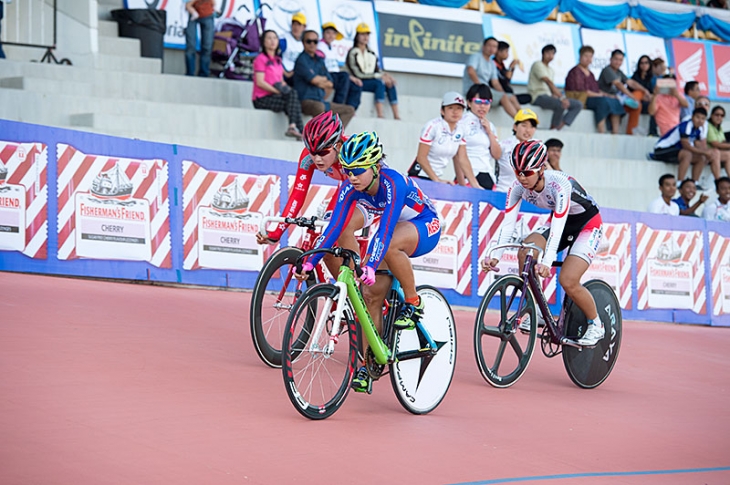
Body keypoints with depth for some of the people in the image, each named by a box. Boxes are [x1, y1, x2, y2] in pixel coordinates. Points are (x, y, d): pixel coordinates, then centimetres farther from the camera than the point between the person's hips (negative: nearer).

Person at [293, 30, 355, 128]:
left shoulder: (320, 60, 18)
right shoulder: (302, 60, -5)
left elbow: (330, 84, 15)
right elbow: (314, 79, -15)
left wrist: (319, 82, -3)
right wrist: (324, 79, 5)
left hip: (320, 101, 9)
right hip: (306, 101, -9)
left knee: (350, 110, 5)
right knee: (319, 107, -41)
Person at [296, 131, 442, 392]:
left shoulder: (393, 183, -34)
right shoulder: (350, 188, -16)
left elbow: (386, 229, -43)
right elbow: (334, 226, -18)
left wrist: (371, 266, -55)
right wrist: (310, 261, -28)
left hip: (425, 226, -6)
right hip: (394, 229, 6)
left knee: (390, 245, -39)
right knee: (371, 294, -9)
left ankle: (413, 303, -18)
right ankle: (368, 366, 0)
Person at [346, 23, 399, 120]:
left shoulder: (371, 53, 15)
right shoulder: (352, 53, -6)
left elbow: (377, 70, 13)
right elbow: (357, 74, -15)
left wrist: (385, 75, -12)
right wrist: (380, 76, -18)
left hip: (371, 81, 6)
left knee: (390, 84, -20)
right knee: (379, 83, -31)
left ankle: (396, 116, -29)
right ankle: (380, 115, -41)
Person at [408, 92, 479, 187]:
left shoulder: (460, 129, 4)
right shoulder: (433, 126, -15)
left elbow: (462, 159, 5)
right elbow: (421, 157, -18)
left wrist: (475, 185, -2)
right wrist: (437, 180, -22)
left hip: (438, 177, 7)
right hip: (419, 177, -7)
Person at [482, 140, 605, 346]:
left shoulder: (560, 185, -35)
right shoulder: (518, 187, -18)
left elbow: (558, 228, -43)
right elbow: (508, 222, -22)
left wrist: (547, 263, -54)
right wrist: (495, 257, -35)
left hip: (587, 223, -6)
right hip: (559, 221, 6)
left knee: (567, 281, -21)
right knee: (525, 252, -22)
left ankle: (596, 325, 4)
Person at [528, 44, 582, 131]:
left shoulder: (551, 70, 23)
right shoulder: (538, 65, -5)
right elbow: (548, 82, -18)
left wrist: (555, 96, -5)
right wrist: (562, 97, -26)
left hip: (548, 96, 9)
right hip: (538, 97, -9)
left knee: (578, 104, -3)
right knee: (561, 104, -36)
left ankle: (560, 126, -16)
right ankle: (553, 128, -18)